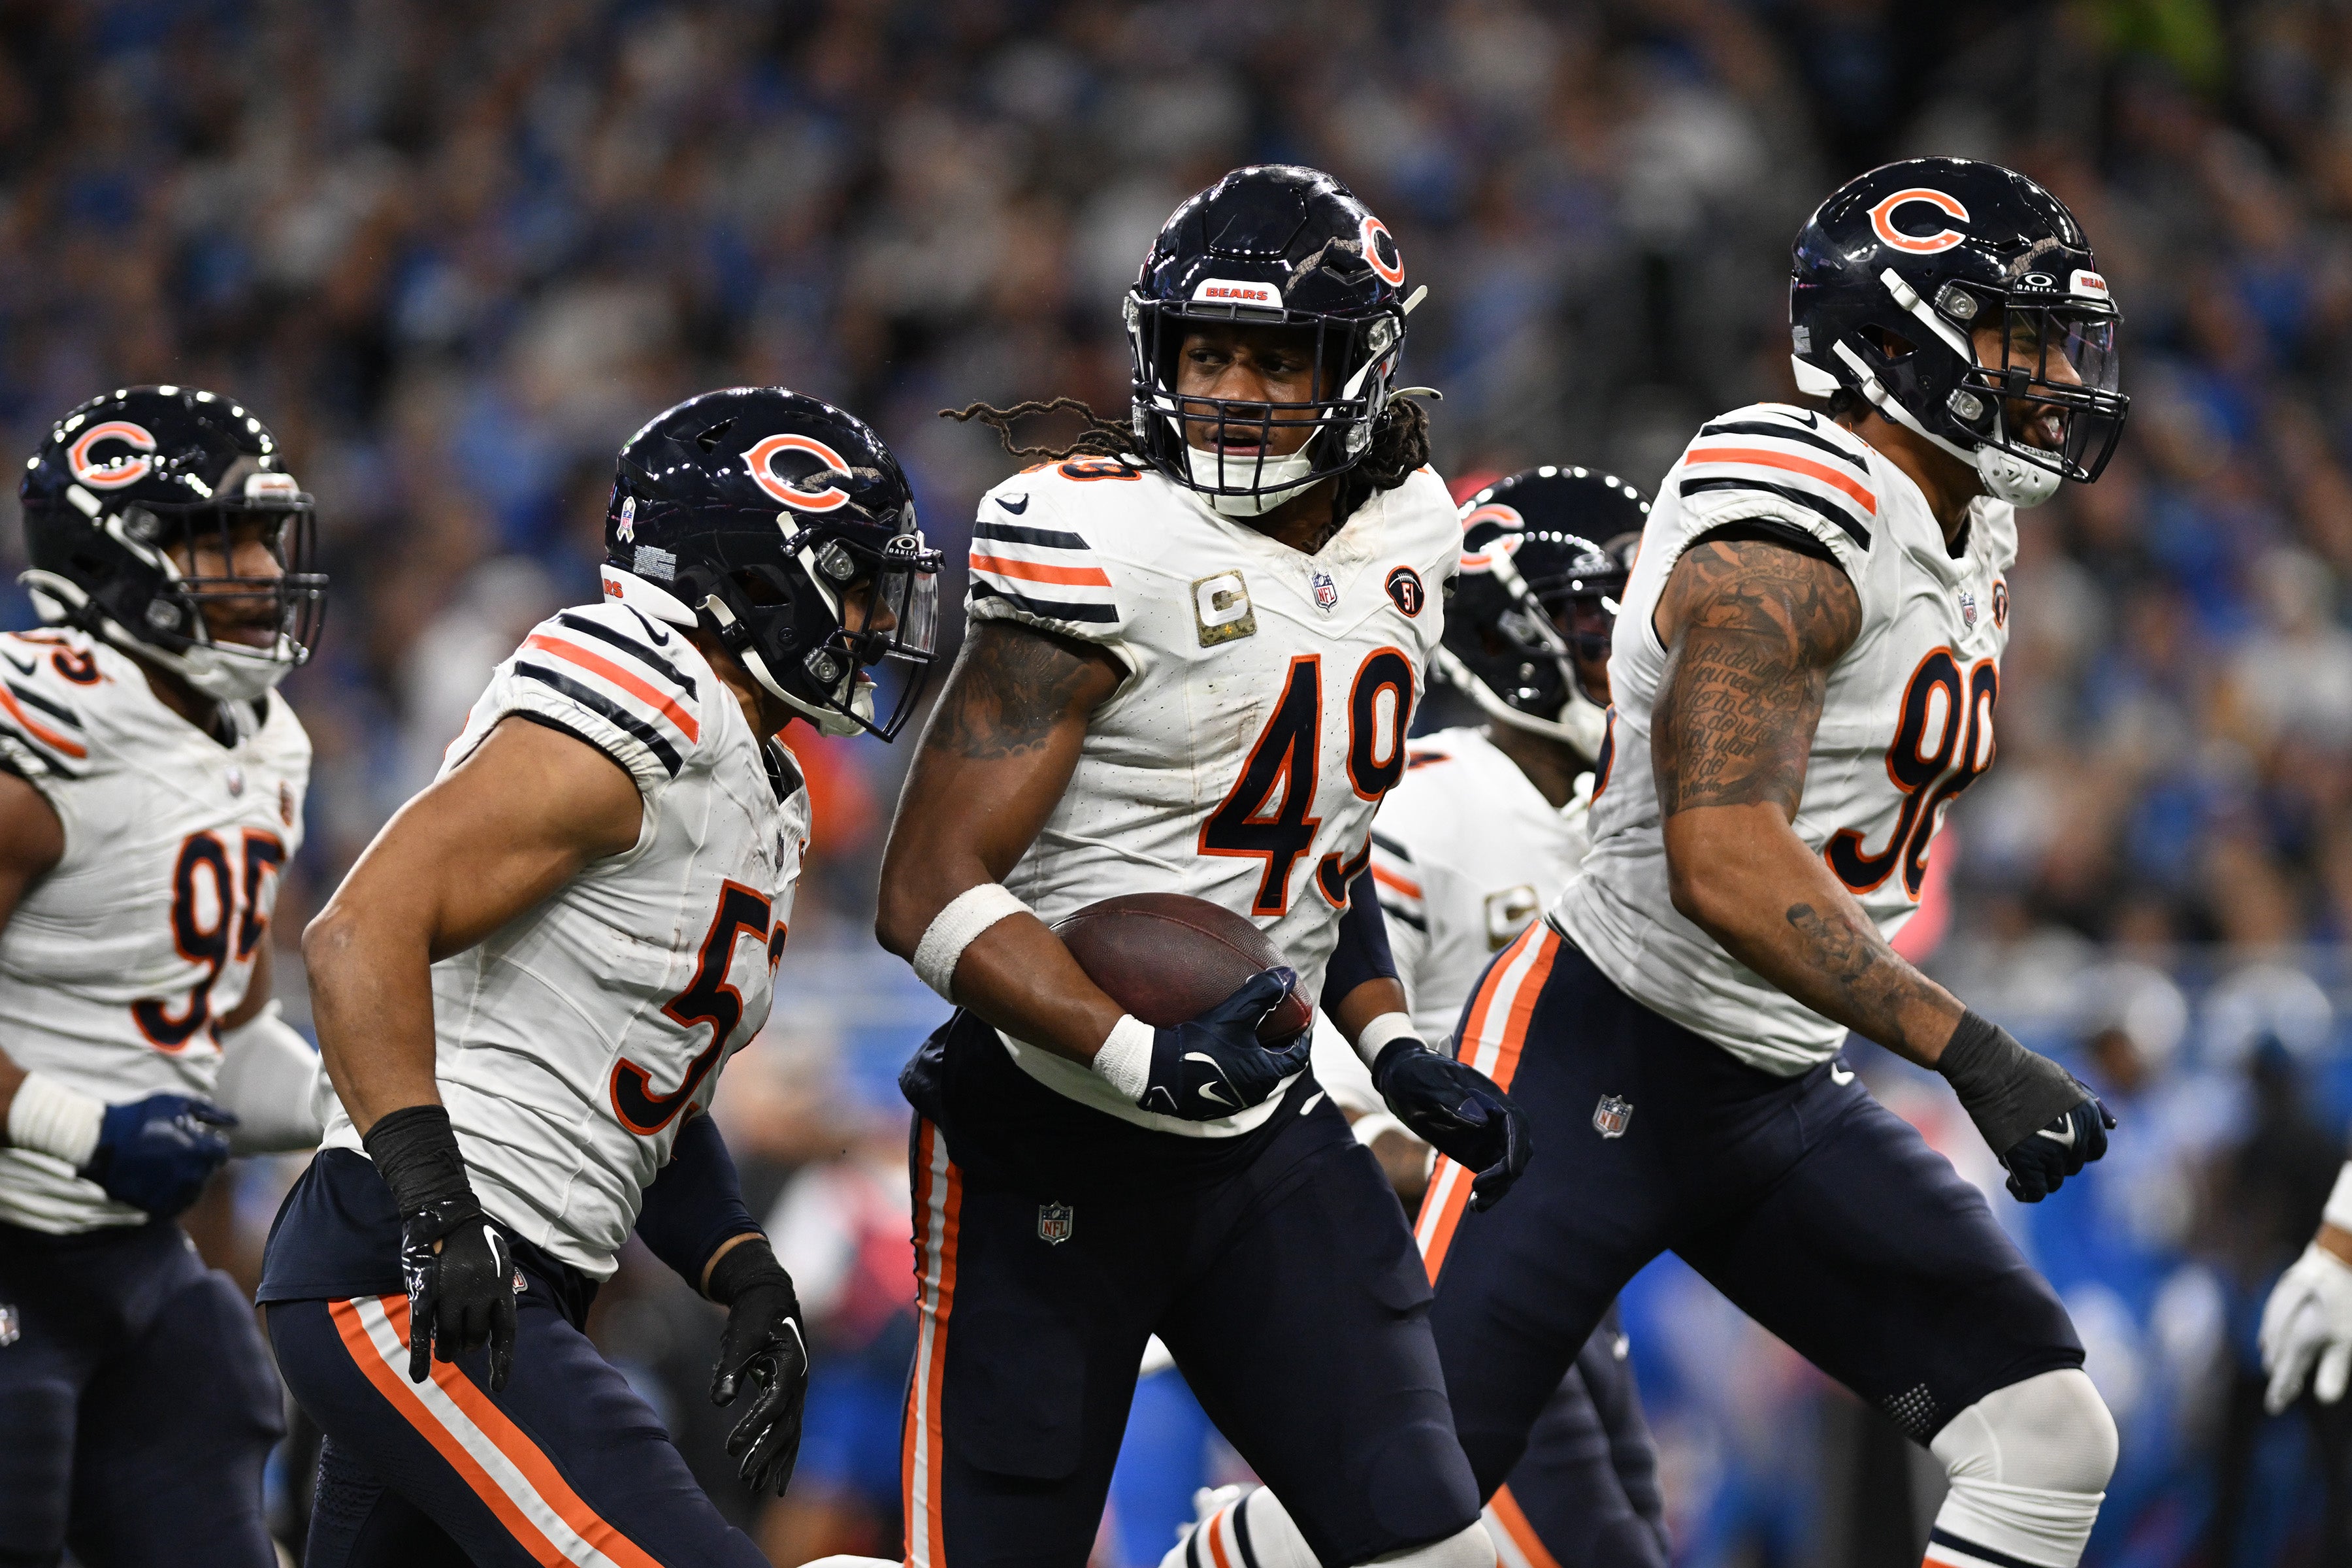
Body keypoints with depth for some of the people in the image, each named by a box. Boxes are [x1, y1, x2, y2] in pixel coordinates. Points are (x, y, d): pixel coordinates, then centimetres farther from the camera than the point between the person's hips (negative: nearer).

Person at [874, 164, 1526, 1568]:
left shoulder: (1404, 538, 5)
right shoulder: (1101, 546, -18)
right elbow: (931, 894, -20)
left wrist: (1394, 1048, 8)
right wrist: (1139, 1057, -31)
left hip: (1261, 1134, 6)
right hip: (1048, 1133, -6)